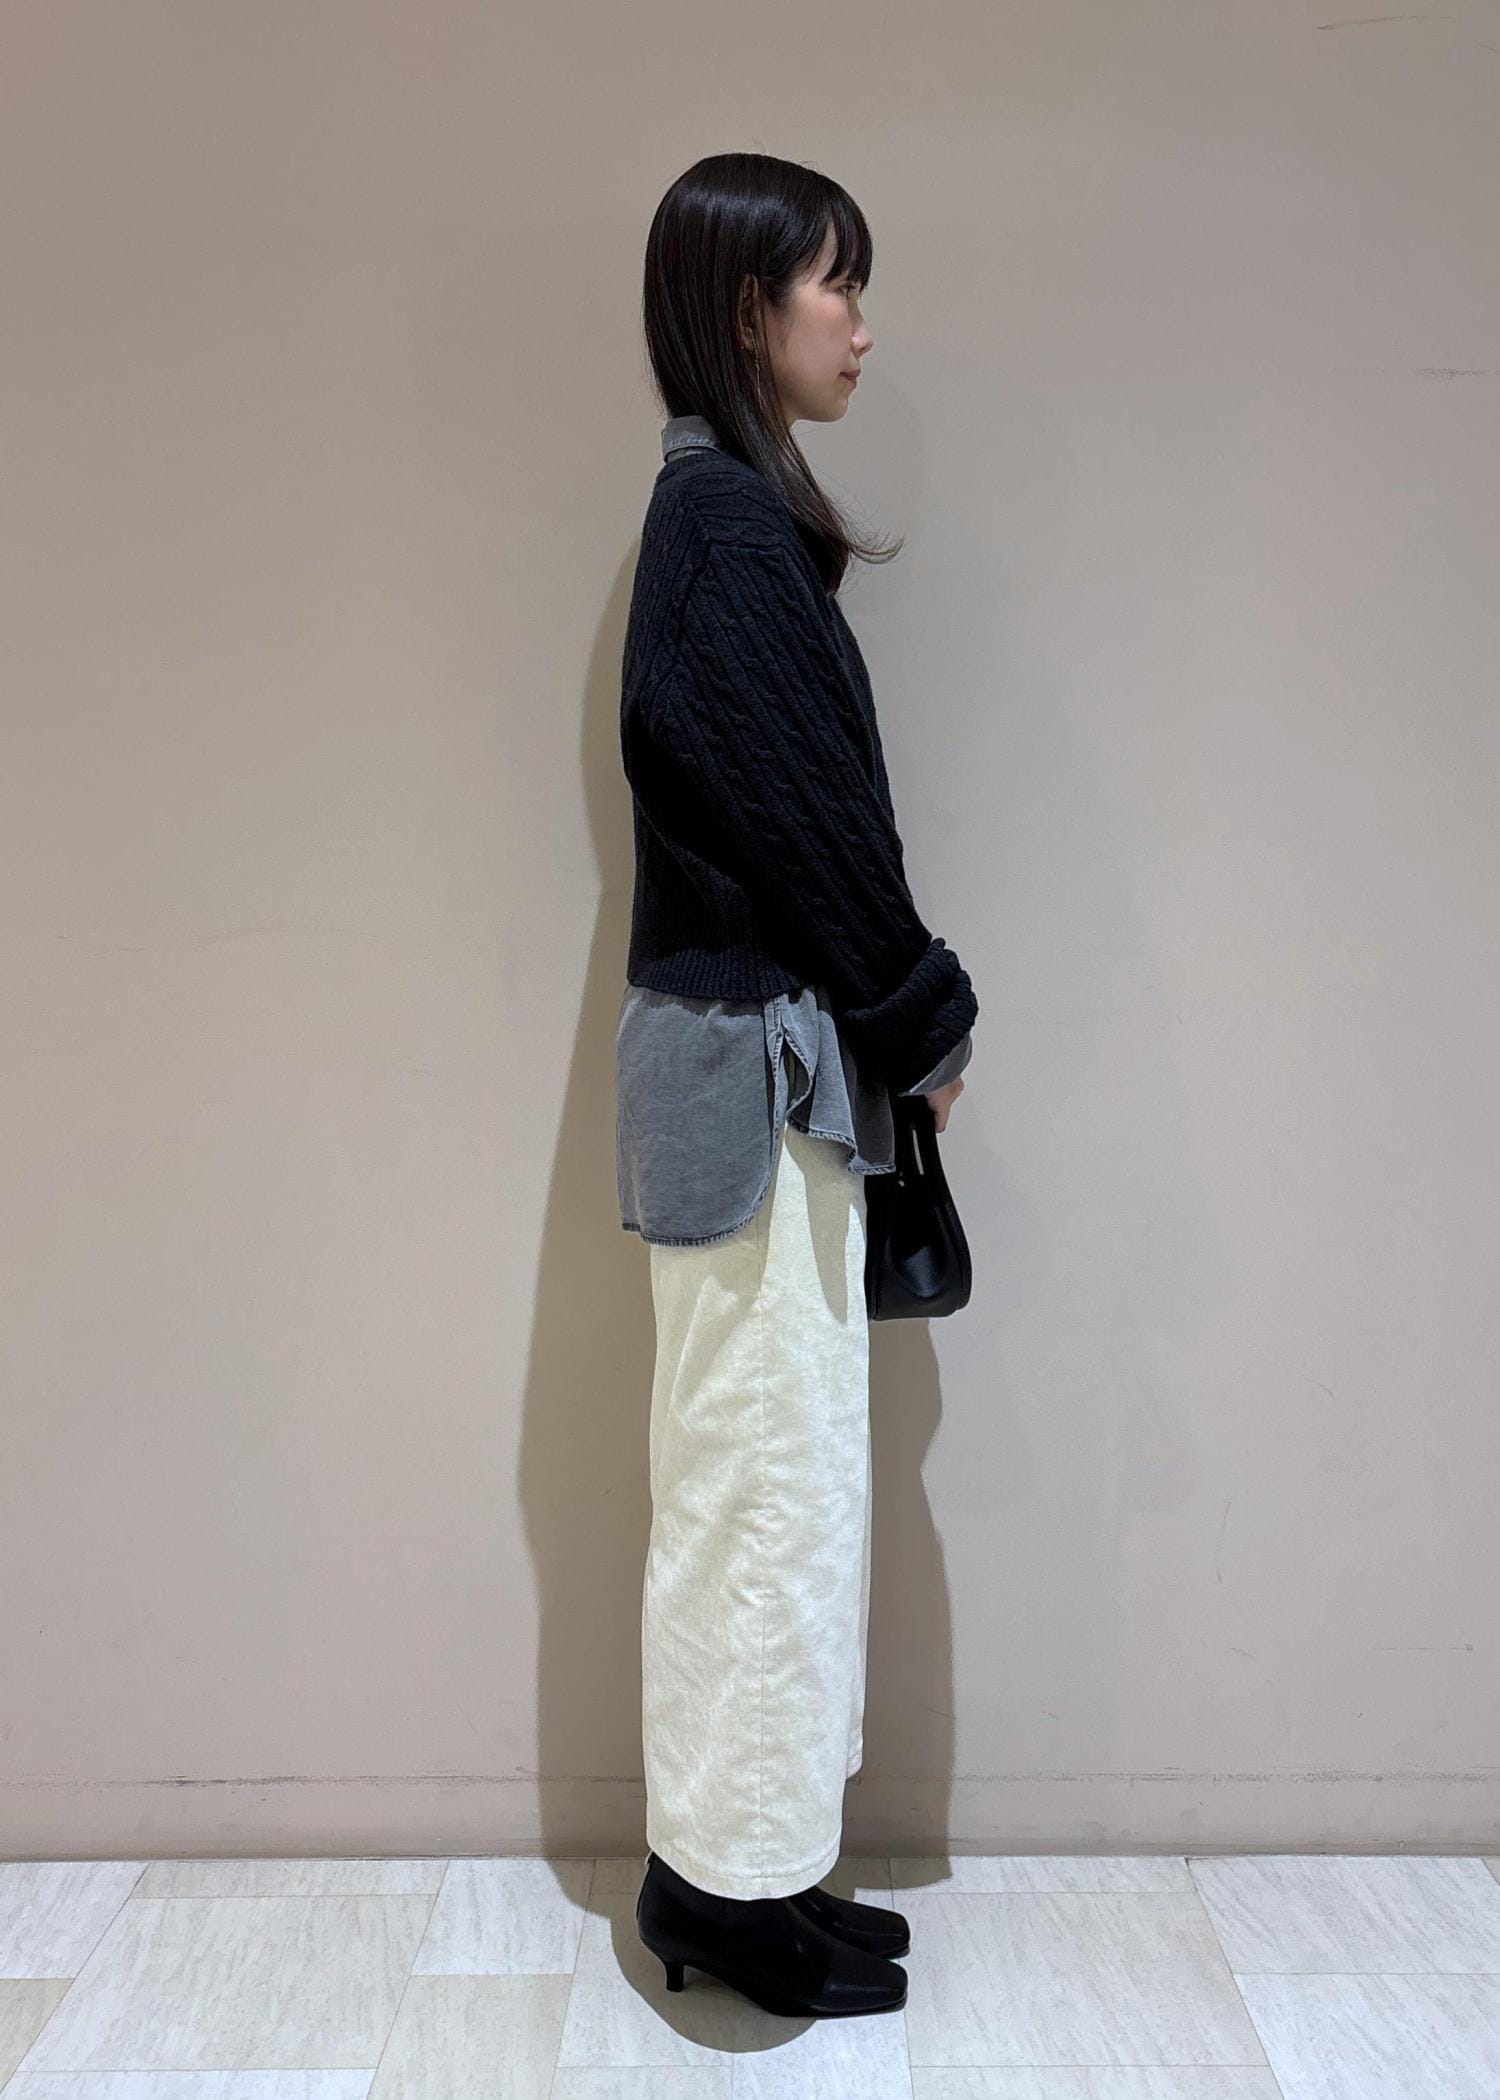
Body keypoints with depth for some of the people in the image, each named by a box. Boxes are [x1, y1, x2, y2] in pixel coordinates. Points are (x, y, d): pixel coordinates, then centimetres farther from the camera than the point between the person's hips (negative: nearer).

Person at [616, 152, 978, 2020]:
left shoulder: (724, 511, 17)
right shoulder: (730, 528, -13)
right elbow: (812, 821, -16)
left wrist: (898, 1027, 13)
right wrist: (931, 1026, -3)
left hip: (750, 1048, 10)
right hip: (757, 1062, -10)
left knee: (760, 1471, 17)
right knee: (770, 1468, 2)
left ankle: (734, 1867, 34)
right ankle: (736, 1882, 23)